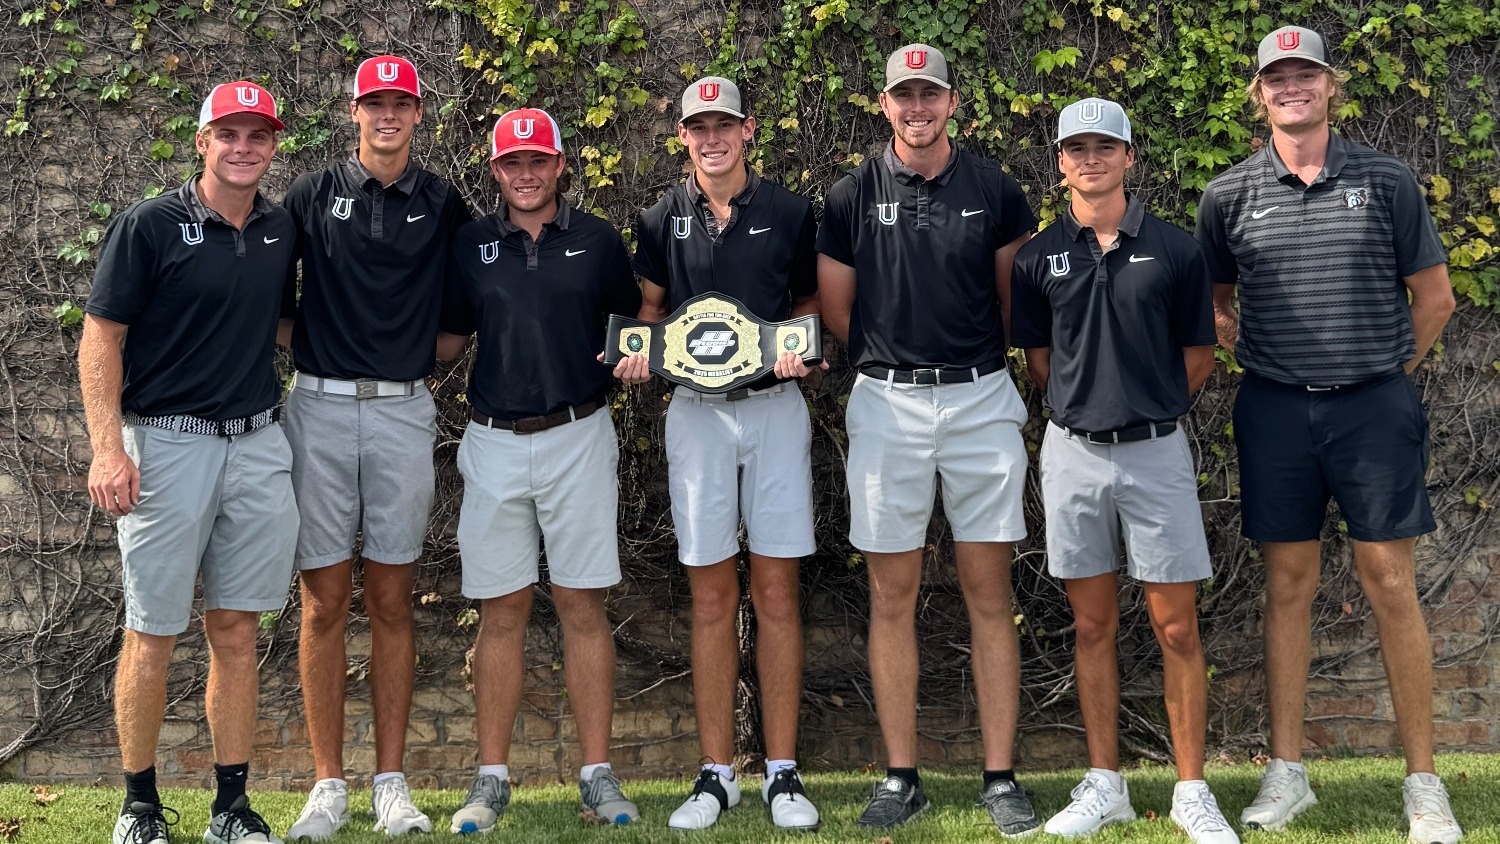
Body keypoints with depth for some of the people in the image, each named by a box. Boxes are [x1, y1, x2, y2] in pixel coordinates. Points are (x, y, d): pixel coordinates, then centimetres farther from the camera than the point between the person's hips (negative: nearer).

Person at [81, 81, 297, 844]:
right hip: (167, 444, -4)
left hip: (257, 444, 4)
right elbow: (100, 339, -7)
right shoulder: (149, 226, -5)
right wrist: (108, 449, -16)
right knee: (153, 634, 2)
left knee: (236, 632, 7)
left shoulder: (280, 232, 10)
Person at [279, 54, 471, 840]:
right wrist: (286, 356, 2)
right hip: (320, 407, -1)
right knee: (324, 599, 0)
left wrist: (424, 360, 7)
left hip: (404, 412, 1)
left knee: (392, 600, 4)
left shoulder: (442, 204, 9)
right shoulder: (313, 194, 6)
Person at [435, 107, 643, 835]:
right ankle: (491, 778, 10)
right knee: (501, 610, 4)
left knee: (582, 605, 1)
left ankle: (597, 775, 6)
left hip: (578, 439, -1)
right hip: (494, 443, 1)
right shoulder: (470, 245, 7)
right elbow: (445, 340, 11)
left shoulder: (598, 241, 6)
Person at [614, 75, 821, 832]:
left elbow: (808, 302, 13)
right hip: (696, 412, 1)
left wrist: (802, 348, -7)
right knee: (711, 596, 4)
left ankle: (781, 772, 8)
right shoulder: (663, 219, 5)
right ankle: (716, 773, 11)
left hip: (776, 407, -1)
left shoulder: (790, 213, 3)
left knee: (776, 591, 1)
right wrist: (638, 354, -4)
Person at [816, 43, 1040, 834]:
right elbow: (836, 310, 10)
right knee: (893, 597, 4)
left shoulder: (995, 190, 3)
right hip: (886, 404, 0)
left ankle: (1000, 778, 9)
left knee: (989, 593, 2)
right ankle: (900, 777, 12)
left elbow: (1015, 298, 13)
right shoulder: (852, 197, 3)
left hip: (982, 399, 0)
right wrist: (896, 361, 10)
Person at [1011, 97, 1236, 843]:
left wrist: (1147, 409, 7)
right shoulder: (1038, 258, 3)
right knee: (1092, 625, 8)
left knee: (1177, 628, 1)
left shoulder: (1175, 251, 0)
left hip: (1156, 451, -1)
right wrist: (1089, 408, 6)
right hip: (1072, 452, 2)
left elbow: (1198, 356, 8)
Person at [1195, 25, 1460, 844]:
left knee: (1391, 585, 0)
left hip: (1374, 407, -1)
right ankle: (1285, 772, 14)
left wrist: (1382, 373, 7)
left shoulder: (1386, 180, 0)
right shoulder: (1229, 195, 4)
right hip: (1275, 410, 1)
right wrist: (1267, 361, 7)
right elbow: (1214, 305, 16)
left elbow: (1433, 297, 7)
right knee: (1289, 585, 6)